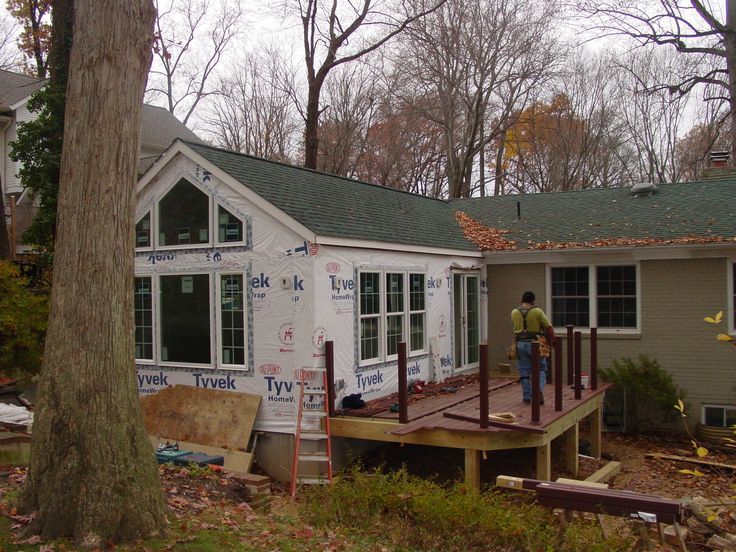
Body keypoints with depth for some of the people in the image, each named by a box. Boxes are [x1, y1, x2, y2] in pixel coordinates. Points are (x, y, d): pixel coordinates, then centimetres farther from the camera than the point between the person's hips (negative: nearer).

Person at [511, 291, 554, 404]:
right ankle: (539, 389, -12)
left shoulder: (514, 313, 4)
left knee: (524, 372, 9)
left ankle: (527, 397, 10)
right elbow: (549, 328, -8)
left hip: (521, 344, 3)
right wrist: (552, 342, 0)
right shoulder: (538, 311, -6)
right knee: (541, 369, 11)